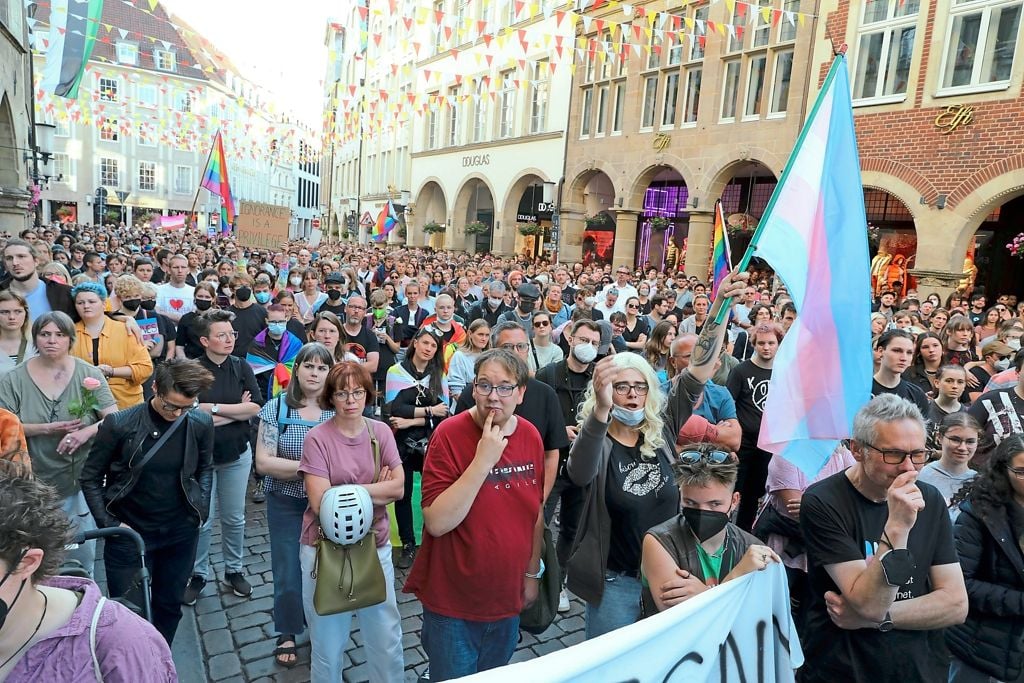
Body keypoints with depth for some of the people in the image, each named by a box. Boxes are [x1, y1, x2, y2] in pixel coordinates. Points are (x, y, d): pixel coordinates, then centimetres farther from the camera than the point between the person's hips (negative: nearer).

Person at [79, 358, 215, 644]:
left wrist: (201, 510, 0)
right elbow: (91, 478, -3)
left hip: (181, 533, 2)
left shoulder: (201, 424, -10)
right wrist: (108, 523, -7)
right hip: (128, 532, -2)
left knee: (170, 604, 16)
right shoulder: (119, 424, -15)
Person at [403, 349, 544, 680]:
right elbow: (437, 523, -25)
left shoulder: (531, 436, -4)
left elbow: (535, 511, 7)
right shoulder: (450, 433, -19)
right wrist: (483, 461, -31)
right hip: (453, 603, -5)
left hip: (508, 600, 5)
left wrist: (532, 573, 11)